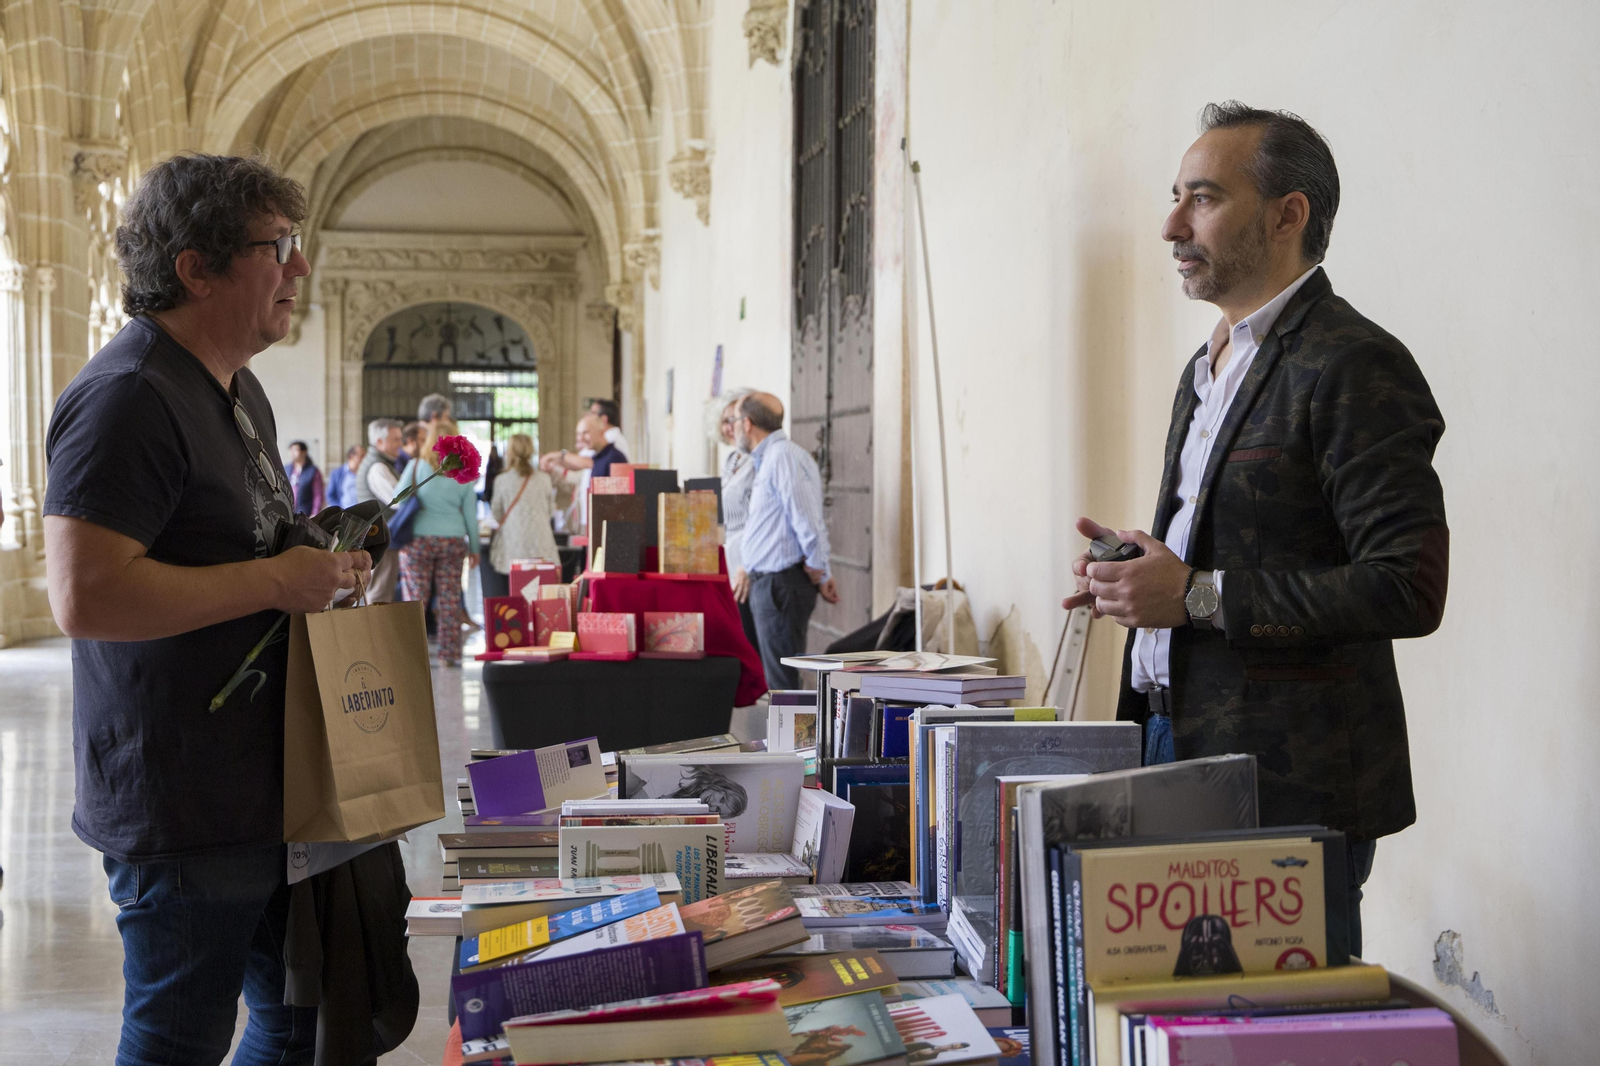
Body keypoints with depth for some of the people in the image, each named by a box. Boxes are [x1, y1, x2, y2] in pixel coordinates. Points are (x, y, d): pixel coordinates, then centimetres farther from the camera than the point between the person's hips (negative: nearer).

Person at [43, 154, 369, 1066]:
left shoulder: (239, 389, 13)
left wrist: (321, 559, 7)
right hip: (183, 810, -10)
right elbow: (86, 596, -28)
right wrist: (278, 582, -23)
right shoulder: (127, 397, -19)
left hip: (267, 787, 10)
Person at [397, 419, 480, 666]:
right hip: (452, 541, 1)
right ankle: (449, 654, 9)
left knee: (415, 599, 4)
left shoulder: (415, 467, -5)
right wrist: (474, 548, 14)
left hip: (418, 541, -1)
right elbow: (470, 515, 5)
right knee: (450, 600, 6)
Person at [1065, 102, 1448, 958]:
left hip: (1287, 787, -9)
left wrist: (1197, 595, -21)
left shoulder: (1355, 366, -13)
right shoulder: (1209, 366, 17)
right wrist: (1146, 571, 5)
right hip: (1173, 736, 9)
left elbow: (1409, 589, -21)